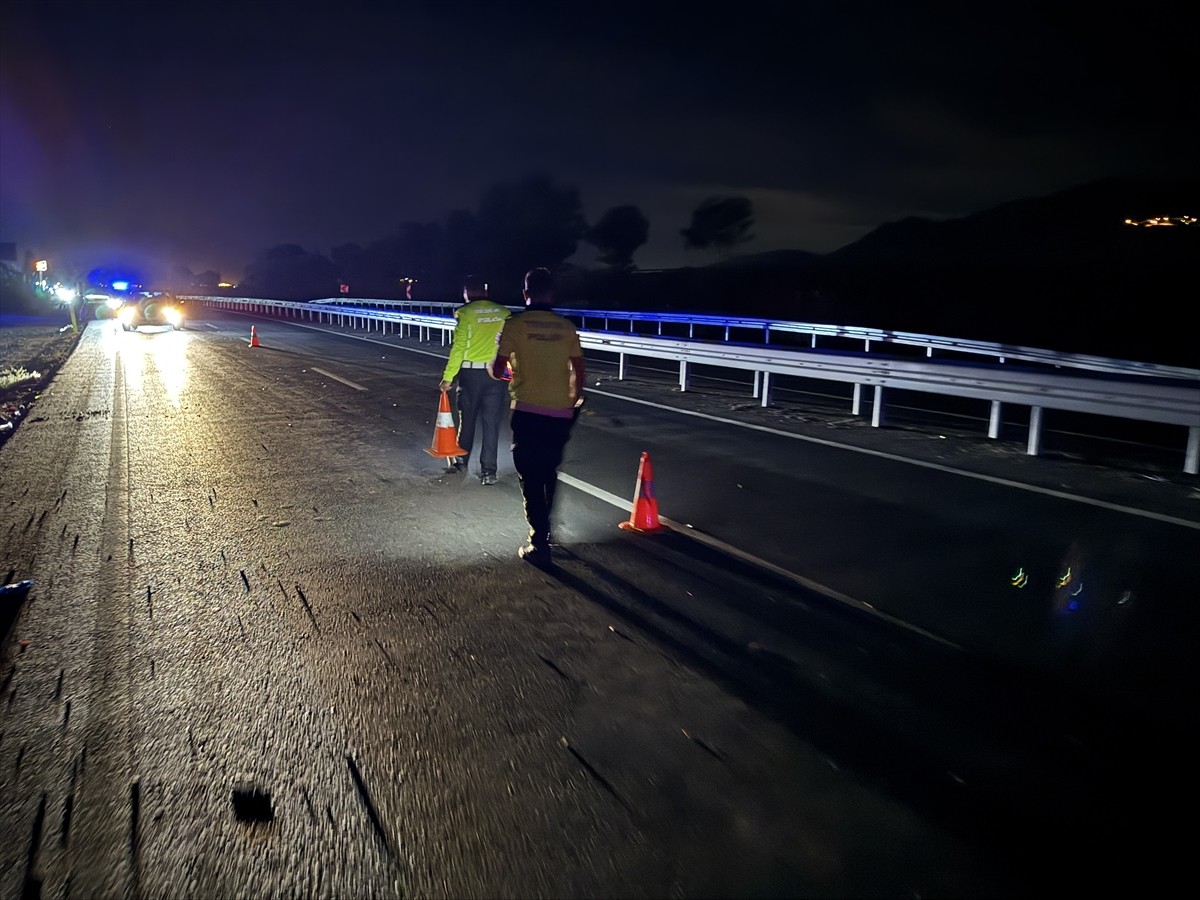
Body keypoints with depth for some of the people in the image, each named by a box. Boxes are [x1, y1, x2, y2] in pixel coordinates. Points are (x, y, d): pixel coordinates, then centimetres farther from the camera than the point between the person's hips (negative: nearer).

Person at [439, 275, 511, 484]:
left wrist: (448, 377, -5)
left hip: (470, 372, -1)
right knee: (491, 423, 4)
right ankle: (488, 471, 3)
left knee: (467, 418, 16)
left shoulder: (465, 313, -7)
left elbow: (458, 347, -10)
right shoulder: (504, 312, 1)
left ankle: (462, 460, 33)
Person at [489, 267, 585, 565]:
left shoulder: (515, 324, -4)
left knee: (530, 478, 2)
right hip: (560, 414, 4)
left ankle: (539, 545, 1)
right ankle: (545, 528, 36)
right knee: (550, 473, 21)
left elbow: (497, 370, -4)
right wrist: (574, 400, 24)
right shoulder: (566, 326, 4)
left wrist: (496, 370, 20)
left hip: (527, 411, -4)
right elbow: (578, 372, 8)